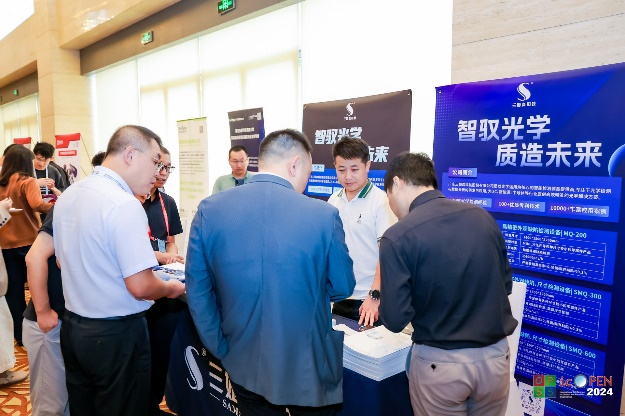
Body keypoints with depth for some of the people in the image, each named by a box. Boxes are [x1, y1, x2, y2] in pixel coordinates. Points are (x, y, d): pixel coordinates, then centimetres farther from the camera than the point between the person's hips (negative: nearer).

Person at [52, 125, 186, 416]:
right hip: (116, 334, -8)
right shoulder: (125, 205, -23)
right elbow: (140, 287, -26)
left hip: (72, 327, 8)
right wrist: (172, 288, -5)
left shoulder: (67, 196, 3)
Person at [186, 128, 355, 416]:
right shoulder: (323, 215, -17)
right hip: (309, 366, -2)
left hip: (245, 365, 3)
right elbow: (343, 287, -4)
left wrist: (222, 350, 5)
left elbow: (197, 289, -4)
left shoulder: (209, 210, -10)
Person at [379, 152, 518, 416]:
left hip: (440, 362, -4)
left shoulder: (397, 236, -18)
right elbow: (506, 284, 9)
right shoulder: (482, 216, -3)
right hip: (495, 355, 5)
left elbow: (395, 319, -15)